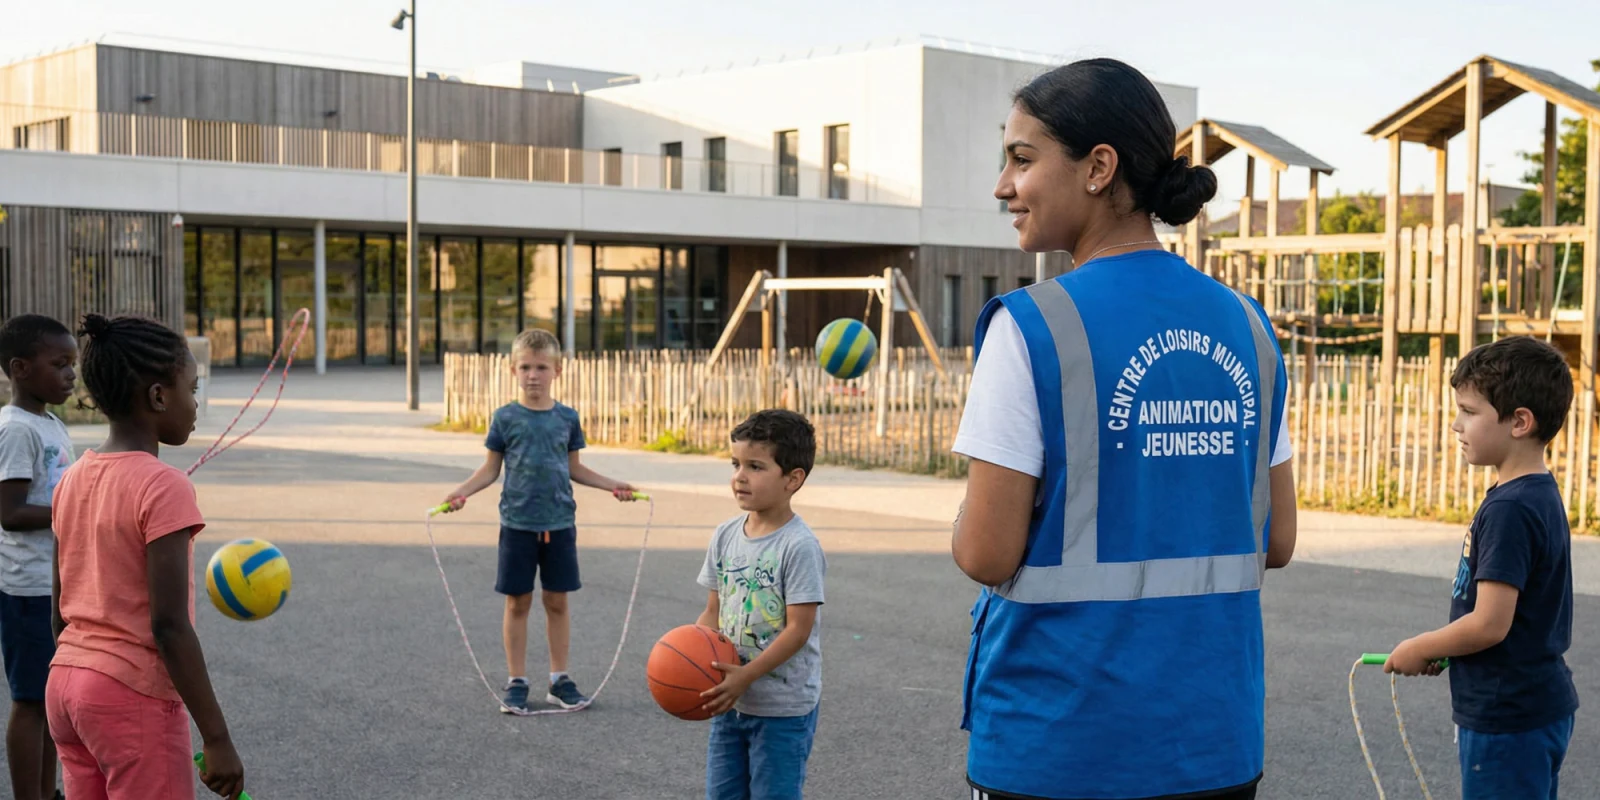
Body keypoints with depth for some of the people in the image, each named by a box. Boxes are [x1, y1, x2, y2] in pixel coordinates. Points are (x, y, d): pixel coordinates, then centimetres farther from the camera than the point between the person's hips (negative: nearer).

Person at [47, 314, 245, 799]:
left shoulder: (73, 480, 6)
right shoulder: (162, 487, -16)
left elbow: (62, 614, 12)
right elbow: (169, 627, -20)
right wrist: (217, 737, -16)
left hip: (65, 686, 8)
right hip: (134, 699, -8)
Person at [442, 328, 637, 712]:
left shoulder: (567, 418, 3)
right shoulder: (505, 418, -2)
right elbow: (490, 468, 2)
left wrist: (611, 485, 4)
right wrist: (462, 491, -12)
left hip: (560, 524, 2)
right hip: (517, 525, -1)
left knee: (557, 601, 8)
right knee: (518, 603, 4)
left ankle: (560, 679, 18)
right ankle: (517, 682, 14)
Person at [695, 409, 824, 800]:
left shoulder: (799, 546, -17)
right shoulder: (725, 536, 2)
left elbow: (798, 629, -19)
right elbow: (714, 612, 9)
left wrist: (745, 675, -24)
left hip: (784, 708, -6)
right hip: (731, 703, 7)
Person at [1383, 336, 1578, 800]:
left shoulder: (1508, 510, -22)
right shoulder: (1542, 496, 8)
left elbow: (1489, 625, -24)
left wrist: (1419, 650, -9)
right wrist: (1442, 652, 8)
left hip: (1508, 720, -10)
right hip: (1542, 706, 10)